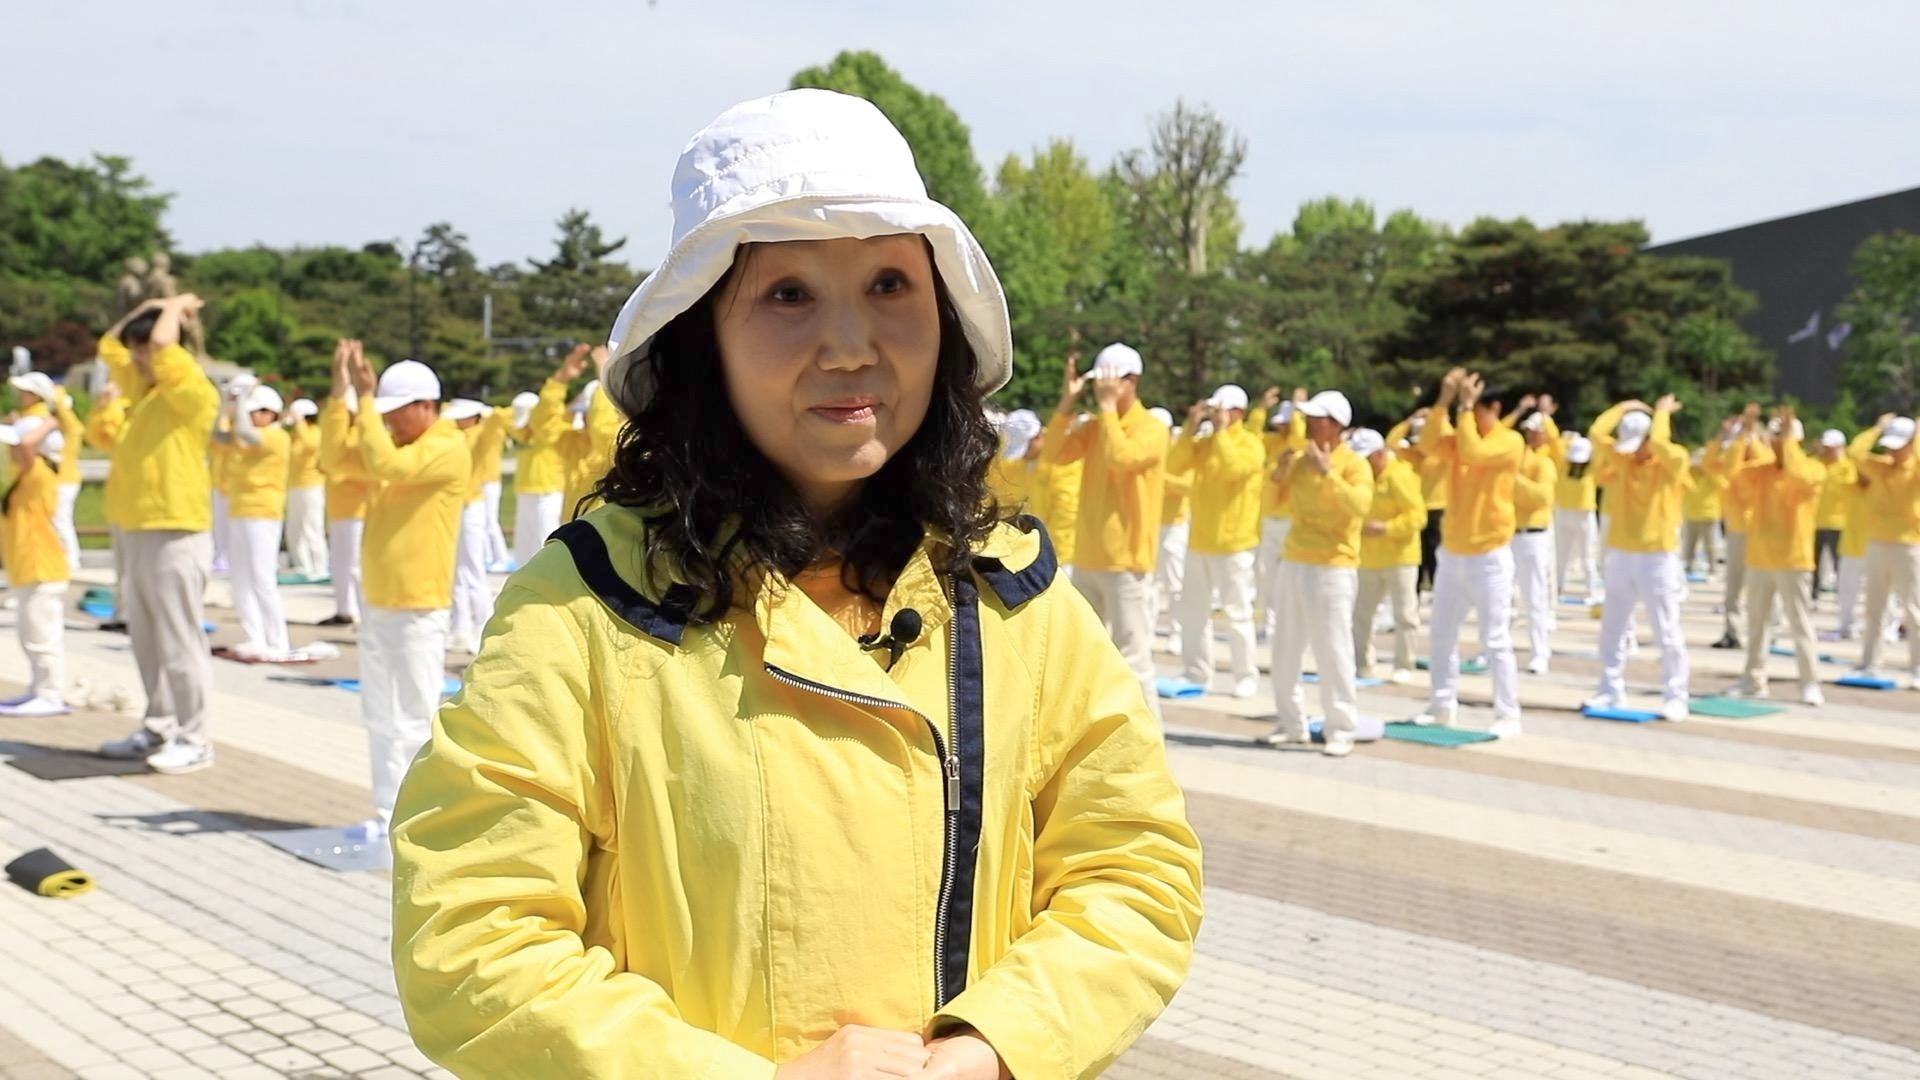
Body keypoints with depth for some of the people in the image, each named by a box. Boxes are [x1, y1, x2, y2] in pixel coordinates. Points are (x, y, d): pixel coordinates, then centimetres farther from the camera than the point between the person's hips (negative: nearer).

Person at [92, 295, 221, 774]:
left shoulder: (193, 392, -10)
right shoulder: (144, 390, 15)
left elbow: (161, 343, -25)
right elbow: (109, 344, 27)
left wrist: (176, 308, -5)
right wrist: (153, 304, 18)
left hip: (176, 536, -9)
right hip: (139, 534, 9)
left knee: (180, 640, -5)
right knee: (148, 640, 13)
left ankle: (195, 739, 0)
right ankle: (159, 728, 22)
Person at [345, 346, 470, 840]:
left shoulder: (447, 450, -12)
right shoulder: (397, 446, 16)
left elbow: (386, 464, -26)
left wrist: (366, 399, -21)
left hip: (419, 609, -9)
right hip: (378, 604, 9)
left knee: (416, 717, -4)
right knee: (381, 717, 12)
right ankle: (388, 812, 18)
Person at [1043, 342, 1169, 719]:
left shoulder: (1152, 429, -8)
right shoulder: (1095, 427, 12)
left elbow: (1121, 457, -25)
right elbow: (1057, 452, 1)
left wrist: (1108, 405, -17)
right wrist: (1067, 402, -5)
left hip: (1126, 560, -7)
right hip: (1088, 557, 8)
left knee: (1132, 658, -8)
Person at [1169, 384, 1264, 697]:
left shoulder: (1251, 444, -7)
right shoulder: (1204, 441, 10)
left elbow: (1234, 468, -26)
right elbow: (1175, 465, -2)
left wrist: (1221, 431, -18)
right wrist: (1192, 428, -7)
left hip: (1232, 543, -6)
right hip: (1200, 541, 7)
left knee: (1237, 613, -4)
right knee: (1193, 610, 10)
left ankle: (1246, 677, 5)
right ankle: (1196, 673, 19)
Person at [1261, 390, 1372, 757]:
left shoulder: (1354, 464, -8)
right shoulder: (1301, 459, 11)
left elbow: (1360, 505, -25)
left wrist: (1328, 473, -29)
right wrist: (1281, 473, -2)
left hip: (1332, 569, -7)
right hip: (1293, 564, 7)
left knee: (1332, 652, -8)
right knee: (1285, 650, 10)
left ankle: (1341, 730, -2)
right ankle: (1290, 723, 20)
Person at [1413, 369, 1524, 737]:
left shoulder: (1510, 442, -10)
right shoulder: (1458, 437, 8)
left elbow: (1473, 452, -28)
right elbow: (1428, 445, -12)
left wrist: (1466, 406, -22)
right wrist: (1445, 401, -18)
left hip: (1489, 555, -7)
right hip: (1452, 553, 7)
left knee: (1495, 640, -6)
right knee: (1442, 635, 11)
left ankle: (1507, 716, -2)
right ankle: (1443, 706, 21)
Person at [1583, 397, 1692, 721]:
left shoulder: (1674, 461, -7)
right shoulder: (1622, 460, 6)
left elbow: (1659, 442, -27)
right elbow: (1596, 433, -5)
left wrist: (1662, 411, -11)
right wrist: (1624, 407, 4)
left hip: (1658, 557, -5)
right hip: (1621, 556, 5)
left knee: (1667, 633, -2)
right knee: (1613, 629, 9)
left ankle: (1675, 698, 4)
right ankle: (1611, 693, 18)